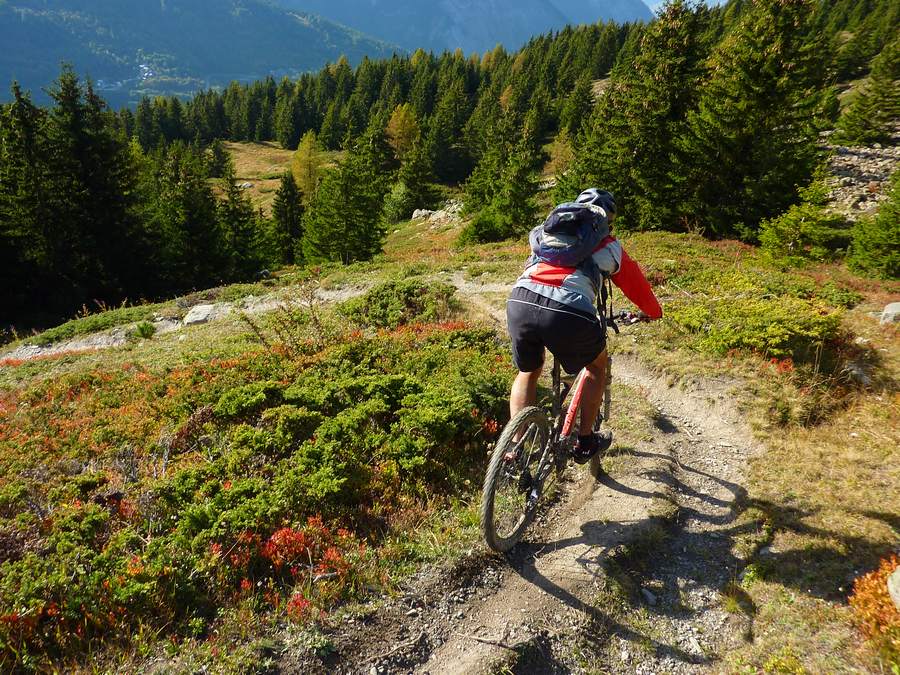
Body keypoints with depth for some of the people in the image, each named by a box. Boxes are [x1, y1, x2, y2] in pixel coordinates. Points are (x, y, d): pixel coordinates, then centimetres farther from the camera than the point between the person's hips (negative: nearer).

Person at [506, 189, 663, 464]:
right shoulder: (610, 246, 25)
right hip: (568, 313, -3)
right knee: (597, 365, 28)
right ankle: (585, 444, 34)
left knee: (528, 372, 31)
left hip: (519, 302, 4)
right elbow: (636, 285, 35)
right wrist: (655, 312, 56)